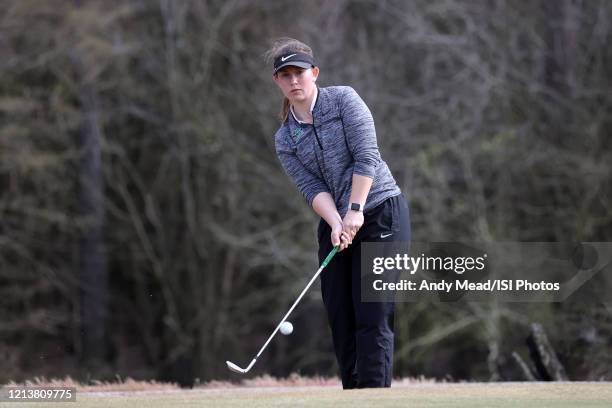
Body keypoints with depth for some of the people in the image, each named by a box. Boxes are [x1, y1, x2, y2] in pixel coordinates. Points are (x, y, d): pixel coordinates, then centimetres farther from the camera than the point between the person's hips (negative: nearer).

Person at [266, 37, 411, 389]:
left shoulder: (343, 99, -3)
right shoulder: (284, 139, 9)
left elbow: (366, 156, -11)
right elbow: (312, 187, -1)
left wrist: (355, 210, -18)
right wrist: (336, 224, -19)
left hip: (380, 212, -5)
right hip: (335, 226, 5)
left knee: (373, 317, -12)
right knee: (340, 317, 2)